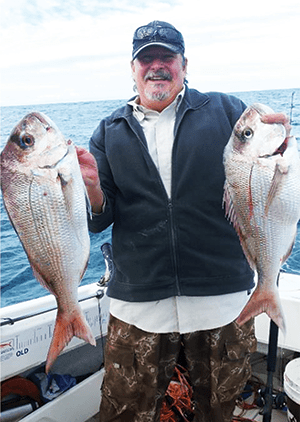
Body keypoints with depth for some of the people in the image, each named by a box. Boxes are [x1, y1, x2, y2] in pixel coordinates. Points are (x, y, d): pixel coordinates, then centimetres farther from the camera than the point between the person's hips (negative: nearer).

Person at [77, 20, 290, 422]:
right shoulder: (110, 133, 7)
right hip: (138, 304, 1)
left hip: (223, 299, 0)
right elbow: (101, 219, 3)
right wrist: (91, 186, -18)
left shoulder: (226, 111, 4)